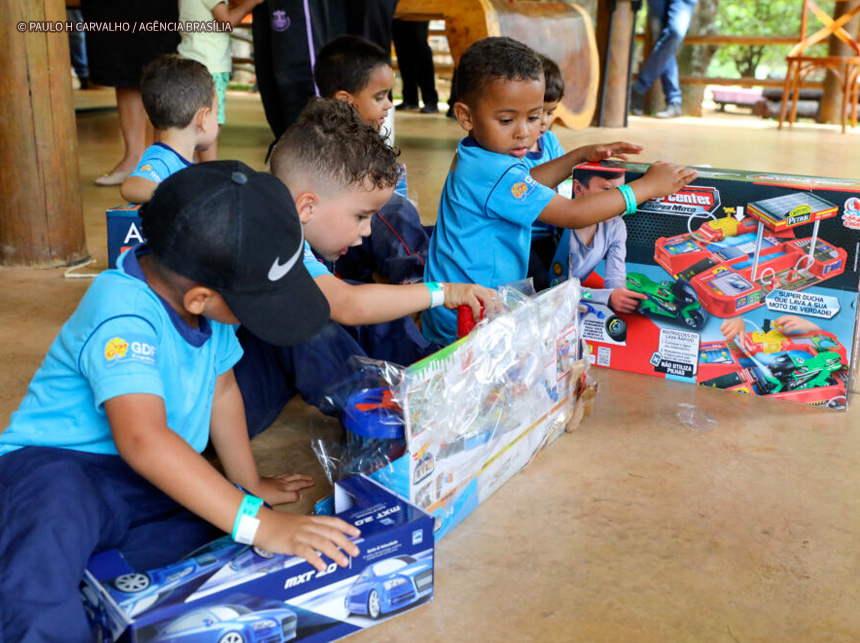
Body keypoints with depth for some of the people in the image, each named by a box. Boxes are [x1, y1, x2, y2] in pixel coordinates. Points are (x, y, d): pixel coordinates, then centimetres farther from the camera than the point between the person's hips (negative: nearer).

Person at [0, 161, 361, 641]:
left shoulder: (206, 304, -1)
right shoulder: (124, 317, -27)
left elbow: (221, 389, 15)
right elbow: (143, 438, -41)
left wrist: (250, 484, 19)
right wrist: (255, 521, -44)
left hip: (153, 484, 9)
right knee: (57, 519, -41)